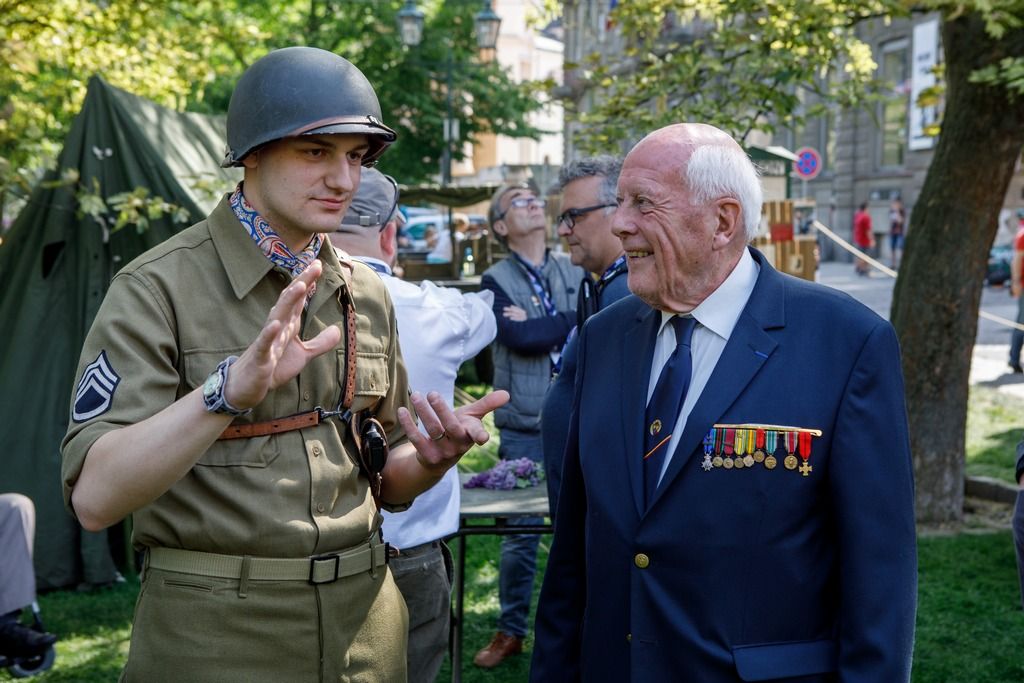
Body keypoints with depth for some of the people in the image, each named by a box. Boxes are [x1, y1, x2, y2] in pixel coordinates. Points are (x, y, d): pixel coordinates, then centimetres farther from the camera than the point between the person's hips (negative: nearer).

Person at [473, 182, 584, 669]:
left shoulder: (576, 272, 8)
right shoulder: (496, 280, -1)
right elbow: (520, 338, -18)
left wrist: (539, 325, -12)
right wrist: (572, 321, -8)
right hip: (523, 427, -2)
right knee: (520, 534, 5)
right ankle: (511, 630, 20)